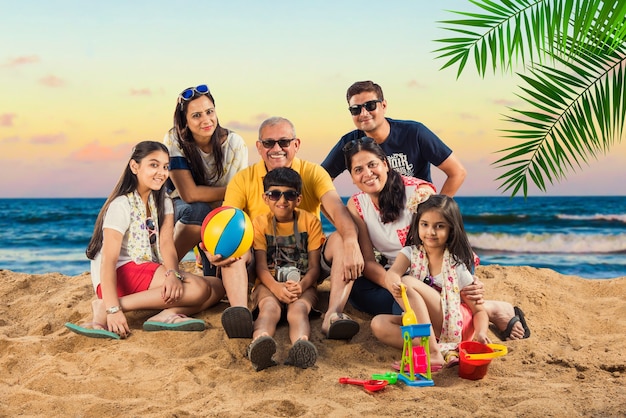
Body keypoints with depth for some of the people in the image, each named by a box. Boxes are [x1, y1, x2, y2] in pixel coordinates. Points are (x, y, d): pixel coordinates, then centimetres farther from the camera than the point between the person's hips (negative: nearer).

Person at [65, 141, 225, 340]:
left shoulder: (163, 203, 10)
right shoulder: (122, 205, -12)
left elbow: (166, 244, -4)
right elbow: (108, 259, -21)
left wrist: (172, 274, -28)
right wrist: (113, 309, -34)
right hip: (120, 275, -8)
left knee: (216, 287, -6)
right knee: (197, 288, -26)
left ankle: (167, 314, -31)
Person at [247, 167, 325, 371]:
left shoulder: (310, 221, 7)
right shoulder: (260, 223, 7)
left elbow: (314, 266, 0)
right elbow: (261, 266, -4)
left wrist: (301, 285, -23)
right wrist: (276, 287, -27)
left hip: (302, 285, 1)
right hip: (269, 285, 0)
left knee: (299, 307, -34)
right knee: (270, 306, -35)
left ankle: (300, 346, -67)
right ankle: (260, 342, -69)